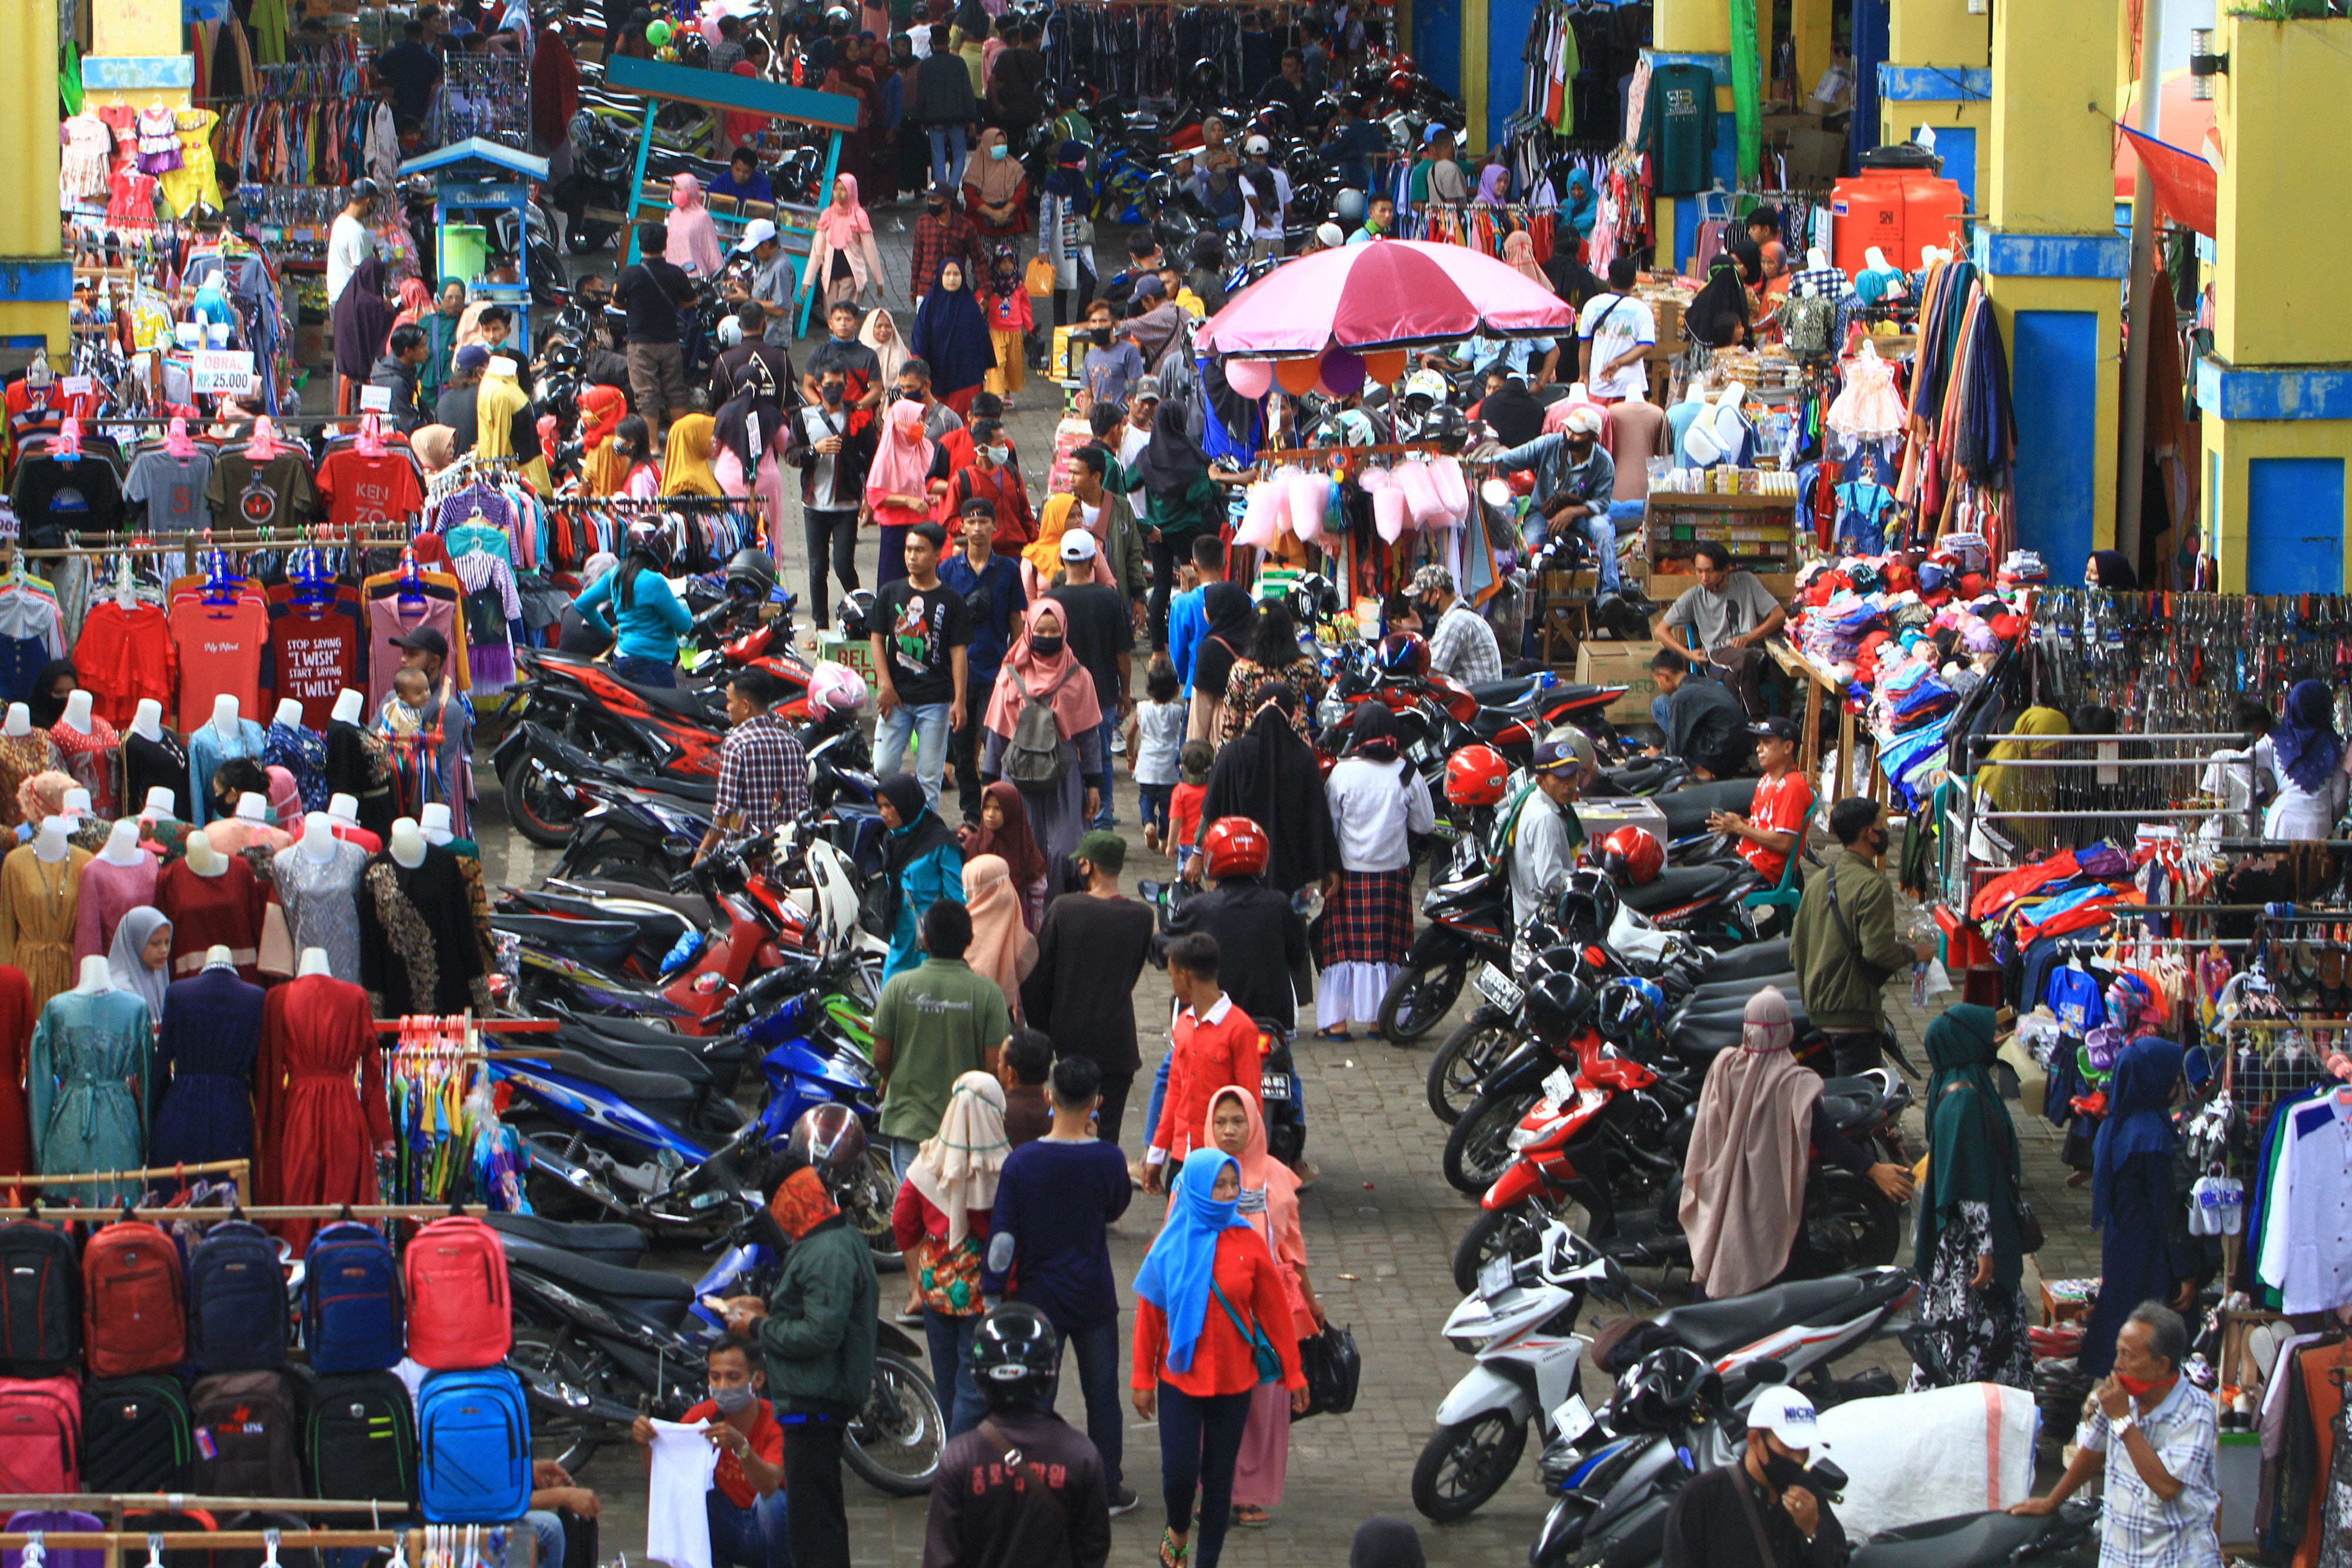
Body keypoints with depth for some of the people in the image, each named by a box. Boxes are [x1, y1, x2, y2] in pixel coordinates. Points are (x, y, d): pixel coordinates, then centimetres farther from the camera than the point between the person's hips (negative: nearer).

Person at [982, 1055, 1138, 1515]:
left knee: (1036, 1396, 7)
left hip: (1039, 1298, -1)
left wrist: (998, 1289, -3)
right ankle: (1110, 1489, 20)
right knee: (1102, 1395, 13)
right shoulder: (1108, 1159, -12)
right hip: (1095, 1296, 1)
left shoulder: (1021, 1162, -14)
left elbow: (1003, 1235, -12)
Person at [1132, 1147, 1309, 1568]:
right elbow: (1149, 1316, 0)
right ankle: (1178, 1530, 27)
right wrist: (1142, 1379, 2)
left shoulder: (1249, 1243, -5)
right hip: (1179, 1377, -1)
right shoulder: (1170, 1244, -6)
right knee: (1180, 1469, -5)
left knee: (1219, 1472, 7)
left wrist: (1294, 1375, 5)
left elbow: (1274, 1313, 2)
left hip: (1233, 1381, 1)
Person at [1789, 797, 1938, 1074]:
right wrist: (1914, 953, -3)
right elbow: (1880, 951, -21)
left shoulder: (1818, 882, 12)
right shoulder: (1872, 885, -14)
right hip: (1855, 1009, -9)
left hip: (1818, 1008, 9)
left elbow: (1796, 950, 15)